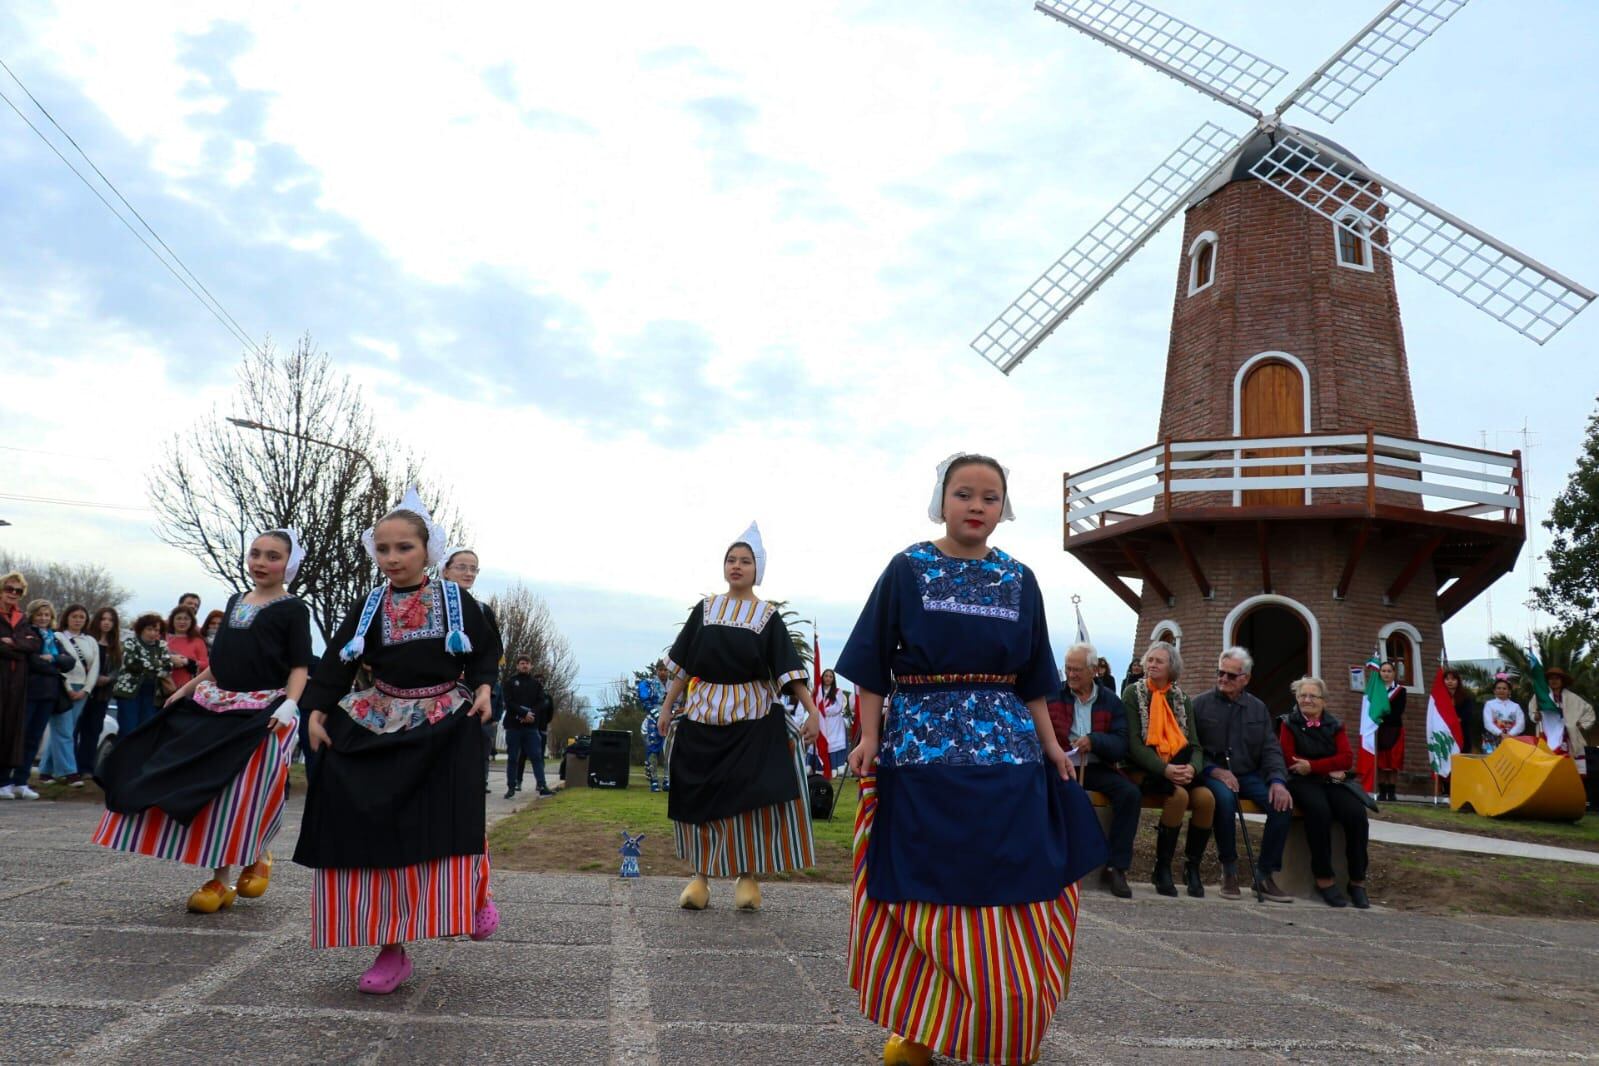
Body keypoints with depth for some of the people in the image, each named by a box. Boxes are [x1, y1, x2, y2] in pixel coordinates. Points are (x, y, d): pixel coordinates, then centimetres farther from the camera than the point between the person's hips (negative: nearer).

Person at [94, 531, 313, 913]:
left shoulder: (293, 609, -5)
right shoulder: (235, 601, 15)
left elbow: (299, 667, -9)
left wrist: (289, 704, -23)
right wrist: (186, 688, 22)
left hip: (263, 711, -7)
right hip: (215, 706, 7)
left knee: (244, 794, -5)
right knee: (210, 793, 4)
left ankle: (260, 856, 24)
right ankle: (220, 880, 14)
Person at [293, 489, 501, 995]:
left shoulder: (456, 599, 0)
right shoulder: (368, 607, 4)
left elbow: (486, 649, 7)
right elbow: (336, 662, 5)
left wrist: (483, 689, -8)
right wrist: (318, 711, -3)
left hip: (447, 724, -2)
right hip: (378, 725, 2)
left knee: (448, 826, -9)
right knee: (375, 835, 0)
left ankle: (475, 895, 24)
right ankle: (391, 950, 9)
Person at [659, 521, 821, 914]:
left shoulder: (768, 616, 1)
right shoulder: (705, 609, 7)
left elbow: (788, 668, -4)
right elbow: (683, 664, 9)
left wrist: (812, 711, -12)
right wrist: (667, 704, 5)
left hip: (754, 717, -2)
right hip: (703, 715, 2)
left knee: (753, 796, -4)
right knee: (701, 796, 4)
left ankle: (748, 876, 10)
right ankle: (701, 876, 15)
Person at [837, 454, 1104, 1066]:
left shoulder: (1020, 581, 9)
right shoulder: (907, 570, -1)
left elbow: (1032, 680, 14)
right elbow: (874, 666, -1)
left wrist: (1049, 744, 9)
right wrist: (870, 737, -8)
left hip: (1006, 749, 3)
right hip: (921, 745, -3)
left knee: (1006, 895, 5)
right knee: (926, 893, 4)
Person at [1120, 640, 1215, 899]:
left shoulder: (1182, 699, 14)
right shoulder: (1133, 693, 1)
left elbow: (1194, 744, 6)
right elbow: (1133, 744, -8)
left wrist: (1192, 768, -17)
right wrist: (1165, 769, -21)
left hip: (1178, 767, 4)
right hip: (1145, 769, -4)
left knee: (1206, 797, -24)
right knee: (1179, 795, -31)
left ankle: (1192, 867, -5)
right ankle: (1162, 868, -14)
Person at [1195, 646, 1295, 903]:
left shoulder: (1258, 708, 14)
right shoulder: (1201, 705, 3)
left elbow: (1271, 750, 7)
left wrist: (1278, 780, -12)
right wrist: (1215, 771, -19)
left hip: (1249, 775, 4)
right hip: (1213, 774, -4)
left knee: (1283, 803, -24)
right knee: (1225, 796, -37)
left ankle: (1265, 875, -9)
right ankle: (1229, 870, -18)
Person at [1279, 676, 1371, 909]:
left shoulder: (1334, 726, 14)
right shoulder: (1289, 724, 8)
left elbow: (1347, 758, 0)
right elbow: (1290, 759, -3)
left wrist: (1312, 766, -13)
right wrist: (1329, 769, -8)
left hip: (1334, 782, 3)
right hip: (1303, 782, -3)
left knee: (1357, 814, -27)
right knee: (1319, 811, -35)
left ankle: (1357, 881, -16)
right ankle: (1324, 878, -25)